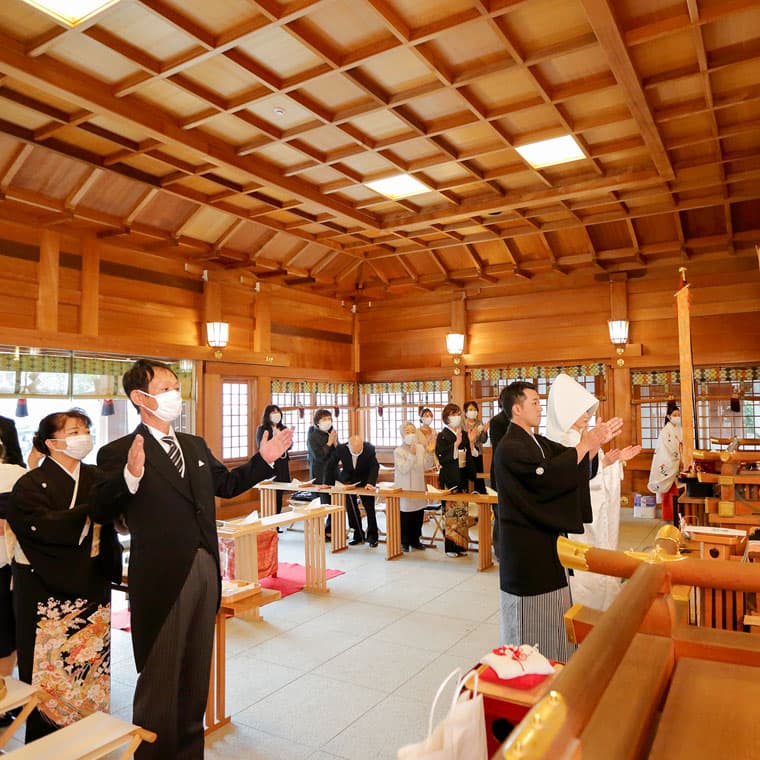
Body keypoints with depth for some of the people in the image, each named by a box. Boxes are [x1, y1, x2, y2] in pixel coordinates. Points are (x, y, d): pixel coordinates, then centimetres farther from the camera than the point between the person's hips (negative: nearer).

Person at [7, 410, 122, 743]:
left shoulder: (97, 478, 5)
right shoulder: (31, 484, -7)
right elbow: (44, 526, -21)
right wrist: (91, 511, -24)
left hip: (91, 587, 4)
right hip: (47, 591, -4)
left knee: (90, 660, 11)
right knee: (50, 664, 4)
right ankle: (44, 738, 23)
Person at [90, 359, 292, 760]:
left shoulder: (195, 445, 9)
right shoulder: (118, 452, -12)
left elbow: (226, 484, 19)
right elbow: (100, 511, -21)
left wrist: (264, 460, 9)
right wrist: (130, 478, -39)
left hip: (204, 569, 7)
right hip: (161, 577, -7)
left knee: (196, 671, 22)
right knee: (160, 676, 11)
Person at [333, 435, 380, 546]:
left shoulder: (369, 449, -25)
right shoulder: (340, 449, -23)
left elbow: (375, 466, -19)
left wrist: (370, 483, -33)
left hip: (365, 481, -1)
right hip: (348, 481, 2)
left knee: (369, 508, -4)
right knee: (351, 508, 1)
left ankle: (372, 536, 8)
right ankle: (358, 535, 13)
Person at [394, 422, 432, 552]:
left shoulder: (420, 448, 4)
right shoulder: (398, 451, -10)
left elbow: (427, 466, 3)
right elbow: (403, 469, -19)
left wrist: (430, 453, -11)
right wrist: (412, 454, -25)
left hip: (419, 488, 5)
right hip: (405, 489, -5)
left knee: (418, 515, 11)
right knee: (405, 517, 2)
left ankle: (415, 540, 26)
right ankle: (404, 542, 16)